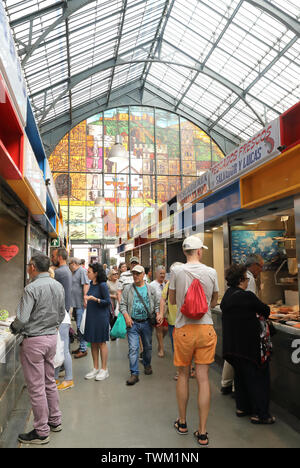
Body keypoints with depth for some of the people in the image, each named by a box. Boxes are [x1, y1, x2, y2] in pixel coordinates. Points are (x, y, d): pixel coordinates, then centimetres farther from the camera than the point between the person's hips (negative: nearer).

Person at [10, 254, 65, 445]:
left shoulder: (32, 288, -19)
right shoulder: (58, 286, 4)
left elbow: (22, 318, -22)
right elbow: (62, 314, 11)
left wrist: (13, 328, -2)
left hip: (34, 341, -7)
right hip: (52, 337, 8)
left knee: (36, 387, 4)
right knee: (50, 381, 21)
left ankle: (41, 432, 16)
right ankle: (55, 421, 33)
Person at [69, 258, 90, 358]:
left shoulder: (82, 271, -12)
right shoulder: (74, 272, 17)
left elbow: (86, 285, -22)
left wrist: (85, 299, -27)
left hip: (81, 304, -10)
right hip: (75, 304, 10)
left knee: (80, 326, -7)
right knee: (78, 326, 16)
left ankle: (83, 349, 1)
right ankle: (81, 346, 27)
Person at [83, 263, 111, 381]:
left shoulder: (102, 285, -15)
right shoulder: (91, 284, 7)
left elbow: (108, 301, -16)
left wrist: (95, 299, -25)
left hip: (101, 317, -7)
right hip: (91, 316, 7)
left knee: (101, 343, 2)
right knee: (93, 343, 12)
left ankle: (104, 369, 13)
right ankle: (95, 368, 23)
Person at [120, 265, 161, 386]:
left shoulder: (150, 289, 6)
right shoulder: (127, 289, 3)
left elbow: (157, 303, 12)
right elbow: (122, 304, 2)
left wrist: (157, 314, -5)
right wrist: (126, 315, -13)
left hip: (146, 323, 2)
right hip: (133, 323, -2)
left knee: (148, 346, 15)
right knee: (133, 348, -7)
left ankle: (147, 365, 40)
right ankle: (134, 373, -2)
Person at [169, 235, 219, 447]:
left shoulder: (177, 271, -5)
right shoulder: (211, 272, -3)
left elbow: (172, 301, 7)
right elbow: (214, 302, 10)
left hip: (183, 328, 0)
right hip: (206, 328, 1)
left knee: (183, 375, 15)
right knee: (203, 378, 6)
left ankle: (182, 422, 30)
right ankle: (202, 432, 14)